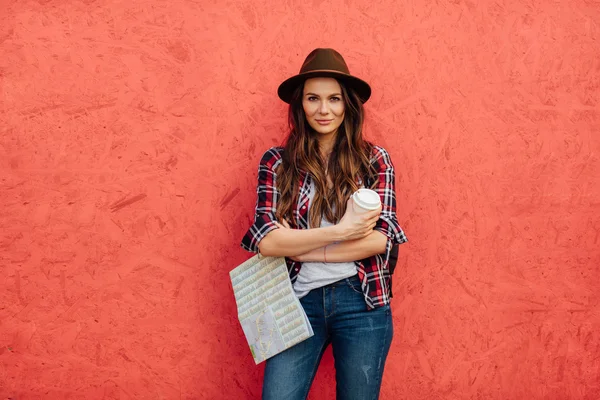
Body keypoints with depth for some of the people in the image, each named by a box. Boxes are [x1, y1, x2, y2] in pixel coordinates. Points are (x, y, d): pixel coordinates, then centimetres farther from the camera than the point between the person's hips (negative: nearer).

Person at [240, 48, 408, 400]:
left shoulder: (374, 160, 0)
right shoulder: (277, 162, 0)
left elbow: (382, 237, -9)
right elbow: (266, 240, -10)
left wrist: (299, 248, -11)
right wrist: (340, 230, -17)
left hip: (362, 301, 0)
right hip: (298, 301, 0)